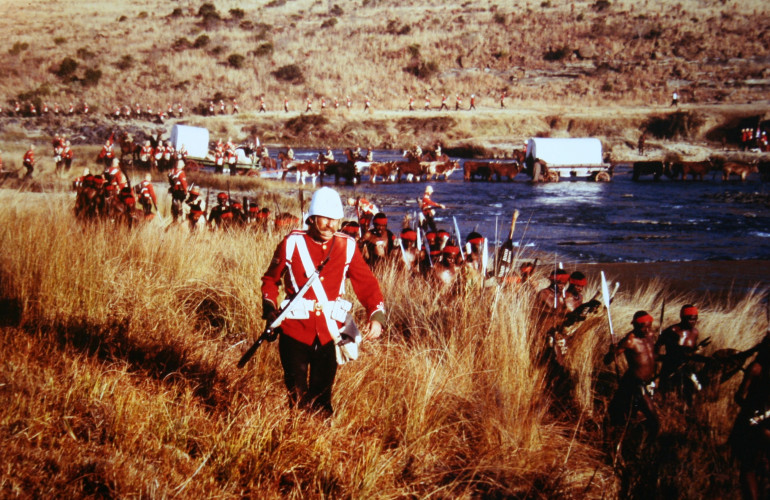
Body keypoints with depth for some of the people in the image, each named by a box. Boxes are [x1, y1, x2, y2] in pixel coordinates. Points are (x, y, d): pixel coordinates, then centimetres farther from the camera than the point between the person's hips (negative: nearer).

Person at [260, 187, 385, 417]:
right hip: (295, 329, -1)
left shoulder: (347, 247, 0)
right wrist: (270, 311, -8)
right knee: (297, 396, 7)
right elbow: (270, 280, 7)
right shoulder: (292, 244, -4)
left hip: (329, 332, 1)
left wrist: (376, 317, -14)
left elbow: (367, 284, 1)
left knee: (322, 397, 9)